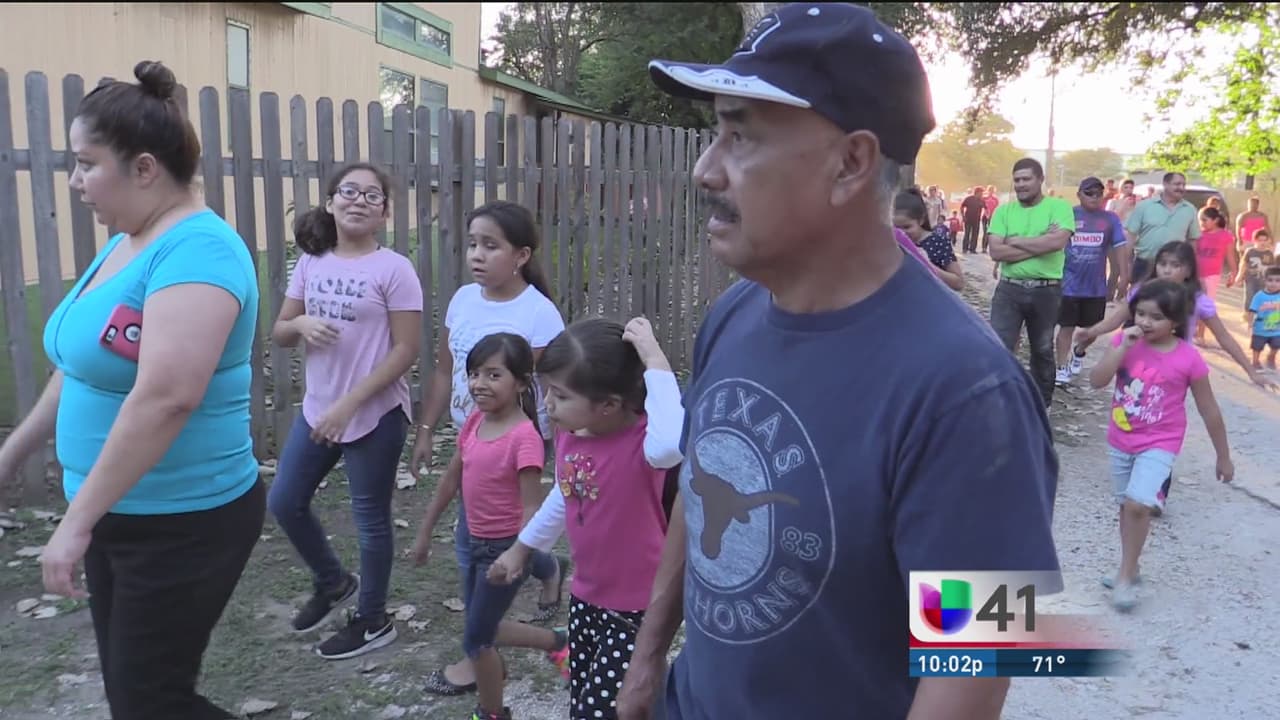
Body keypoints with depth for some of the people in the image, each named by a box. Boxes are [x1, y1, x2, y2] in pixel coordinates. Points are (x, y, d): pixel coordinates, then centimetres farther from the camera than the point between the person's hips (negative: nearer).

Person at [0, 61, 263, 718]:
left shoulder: (196, 249, -22)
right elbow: (82, 368, 19)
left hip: (184, 526, -9)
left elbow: (166, 396, -33)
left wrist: (76, 520, -28)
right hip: (118, 516, 9)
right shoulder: (124, 244, 7)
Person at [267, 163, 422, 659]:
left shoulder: (393, 269, -13)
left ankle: (373, 622, 28)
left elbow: (407, 350, -15)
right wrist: (300, 324, -16)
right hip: (316, 410, 6)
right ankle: (333, 581, 40)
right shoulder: (311, 261, 4)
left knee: (370, 520, 7)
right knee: (284, 503, 14)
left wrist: (348, 405, -18)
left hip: (375, 416, -6)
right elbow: (279, 334, 9)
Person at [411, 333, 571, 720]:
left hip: (506, 547, -8)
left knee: (476, 638, 5)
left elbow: (531, 506, -23)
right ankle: (557, 642, 40)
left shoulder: (524, 437, -24)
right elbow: (450, 481, 10)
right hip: (478, 543, 8)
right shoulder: (474, 423, 0)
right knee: (482, 629, 20)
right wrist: (425, 532, 15)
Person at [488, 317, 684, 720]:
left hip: (636, 607, -7)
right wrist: (522, 547, 24)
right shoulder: (568, 433, -5)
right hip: (586, 596, 8)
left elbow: (673, 445, -54)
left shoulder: (640, 441, -28)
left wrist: (654, 362, -47)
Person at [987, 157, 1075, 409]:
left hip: (1047, 291, -1)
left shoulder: (1059, 207, -4)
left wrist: (1016, 241, -13)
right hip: (1009, 288, 1)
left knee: (1042, 350, 16)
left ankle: (1042, 403, 33)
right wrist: (1039, 245, -14)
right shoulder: (1004, 210, 2)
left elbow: (1058, 241, -22)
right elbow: (996, 252, -9)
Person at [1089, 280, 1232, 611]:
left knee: (1138, 504, -20)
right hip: (1121, 441, 4)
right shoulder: (1125, 342, -7)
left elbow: (1209, 411, -5)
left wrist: (1224, 457, 2)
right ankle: (1129, 568, 35)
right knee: (1127, 505, 17)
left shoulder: (1189, 359, -14)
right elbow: (1097, 381, -17)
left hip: (1159, 445, -4)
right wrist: (1122, 347, -26)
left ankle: (1126, 576, -3)